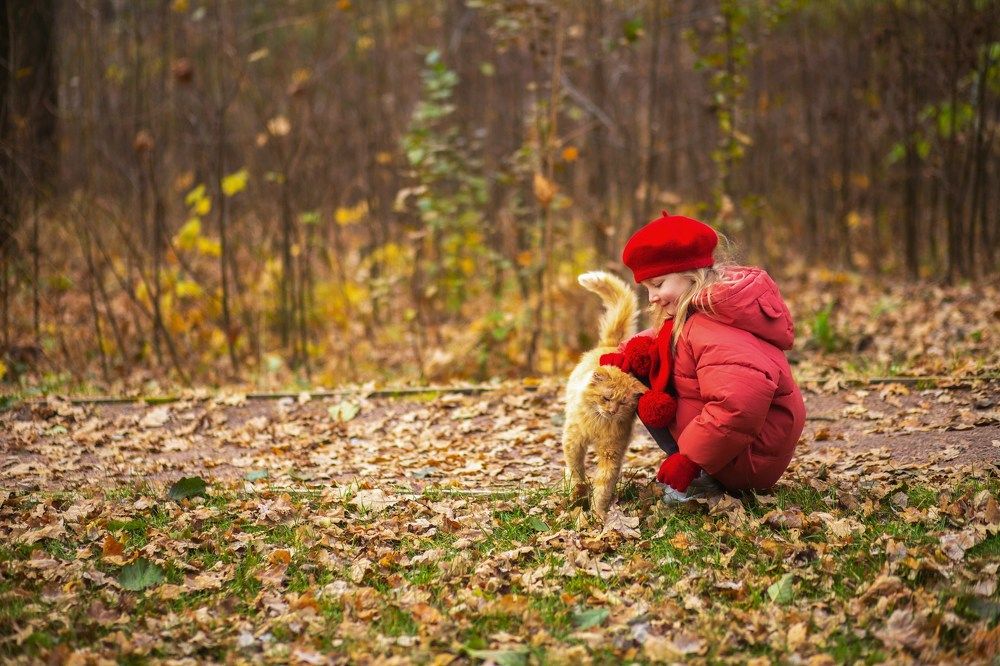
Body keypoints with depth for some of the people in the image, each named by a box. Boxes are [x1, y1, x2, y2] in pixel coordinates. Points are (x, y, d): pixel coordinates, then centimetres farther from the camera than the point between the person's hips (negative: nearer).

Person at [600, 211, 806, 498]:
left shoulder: (713, 331, -25)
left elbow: (739, 406, -37)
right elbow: (661, 340, 18)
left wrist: (688, 460, -27)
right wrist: (631, 354, -7)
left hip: (746, 465, -10)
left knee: (644, 386, -5)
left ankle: (704, 477, -7)